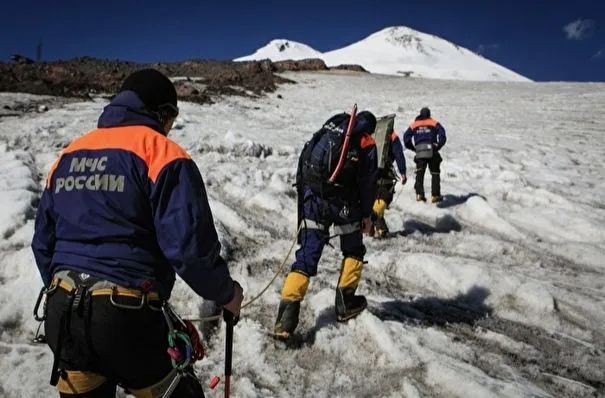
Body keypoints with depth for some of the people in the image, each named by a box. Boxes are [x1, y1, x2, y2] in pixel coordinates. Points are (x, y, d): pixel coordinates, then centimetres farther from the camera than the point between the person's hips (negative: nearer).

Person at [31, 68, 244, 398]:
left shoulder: (68, 155, 11)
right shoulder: (161, 153, -9)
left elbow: (43, 241, 17)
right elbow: (189, 245, -18)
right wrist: (226, 292, -1)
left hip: (62, 314, 7)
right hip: (126, 317, -7)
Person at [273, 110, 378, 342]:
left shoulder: (326, 130, 15)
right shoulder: (367, 145, 3)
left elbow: (304, 162, 14)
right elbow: (368, 183, 1)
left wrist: (304, 198, 19)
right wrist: (366, 214, 12)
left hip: (312, 199, 3)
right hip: (343, 204, -3)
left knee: (307, 256, 4)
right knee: (353, 251, 21)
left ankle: (287, 314, -6)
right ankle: (345, 303, 25)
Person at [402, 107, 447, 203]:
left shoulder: (414, 125, 14)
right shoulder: (434, 123, 9)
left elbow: (406, 138, 6)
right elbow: (442, 134, -6)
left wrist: (414, 148, 14)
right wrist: (438, 146, 2)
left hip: (420, 152, 1)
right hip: (432, 152, -1)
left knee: (419, 173, 8)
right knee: (435, 173, 9)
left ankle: (419, 194, -6)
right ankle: (435, 195, 7)